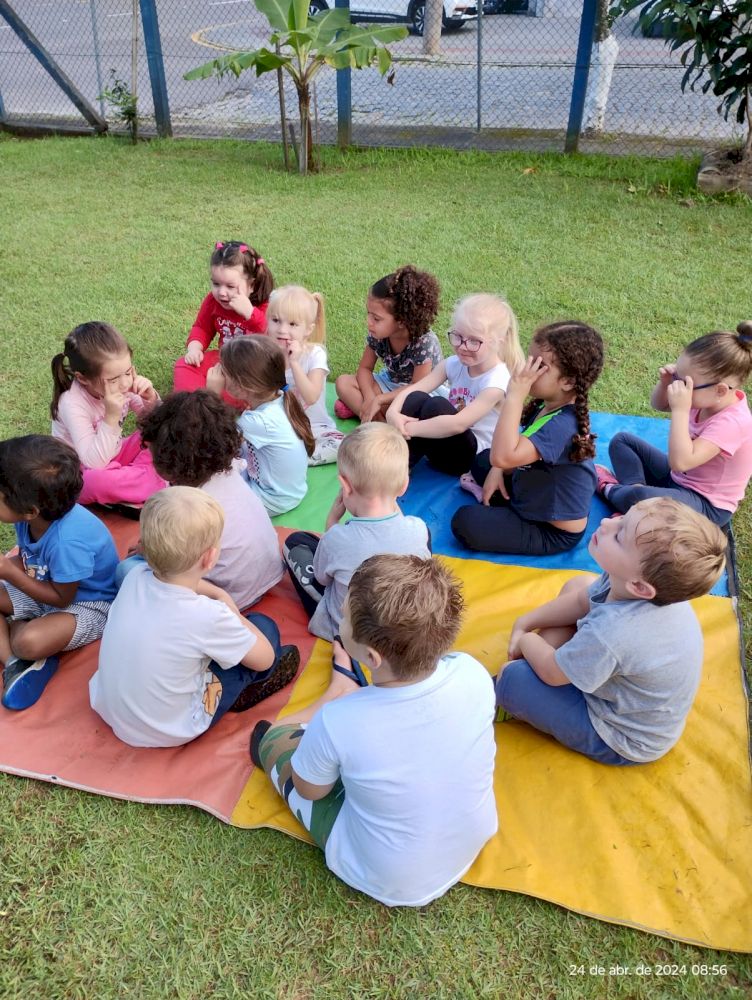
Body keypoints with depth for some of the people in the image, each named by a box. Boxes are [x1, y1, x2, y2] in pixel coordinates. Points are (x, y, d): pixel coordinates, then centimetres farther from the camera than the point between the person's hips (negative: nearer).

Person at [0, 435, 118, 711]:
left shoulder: (67, 541, -36)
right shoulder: (31, 517, -15)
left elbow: (62, 598, -21)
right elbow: (26, 561, 4)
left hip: (88, 604, -8)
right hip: (45, 585, 8)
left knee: (30, 641, -33)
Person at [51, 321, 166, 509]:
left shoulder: (122, 384, -14)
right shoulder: (72, 404, -28)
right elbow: (94, 463, -34)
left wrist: (151, 399, -23)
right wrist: (111, 418, -42)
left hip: (113, 459, 6)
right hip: (80, 474, -6)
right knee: (98, 480, -40)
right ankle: (163, 485, -22)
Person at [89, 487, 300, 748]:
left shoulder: (135, 576, -15)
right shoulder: (208, 616, -31)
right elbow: (264, 658, -12)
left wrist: (219, 594, 0)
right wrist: (231, 611, 0)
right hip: (168, 732, -6)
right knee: (265, 627, 3)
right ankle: (245, 690, 27)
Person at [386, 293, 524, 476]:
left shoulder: (496, 382, -22)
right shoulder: (454, 364, -4)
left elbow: (458, 424, -31)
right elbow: (411, 390, -9)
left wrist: (408, 428, -31)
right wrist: (393, 412, -31)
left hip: (473, 456, -5)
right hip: (447, 443, 6)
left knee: (437, 406, -30)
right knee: (416, 399, -21)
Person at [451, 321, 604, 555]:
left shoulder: (563, 425, -34)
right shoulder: (547, 405, -5)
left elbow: (503, 456, -45)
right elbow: (518, 447, 12)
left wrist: (515, 396, -43)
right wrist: (498, 471, -4)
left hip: (554, 532, -10)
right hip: (536, 499, 10)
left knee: (465, 523, -21)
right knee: (483, 460, 25)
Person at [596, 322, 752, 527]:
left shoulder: (732, 422, -31)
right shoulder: (707, 397, -8)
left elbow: (680, 461, -39)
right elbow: (659, 405, 9)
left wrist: (680, 410, -39)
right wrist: (666, 383, -13)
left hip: (707, 505, -8)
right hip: (678, 478, 9)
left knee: (640, 498, -38)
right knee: (622, 441, 8)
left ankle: (611, 490, -5)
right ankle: (635, 486, -13)